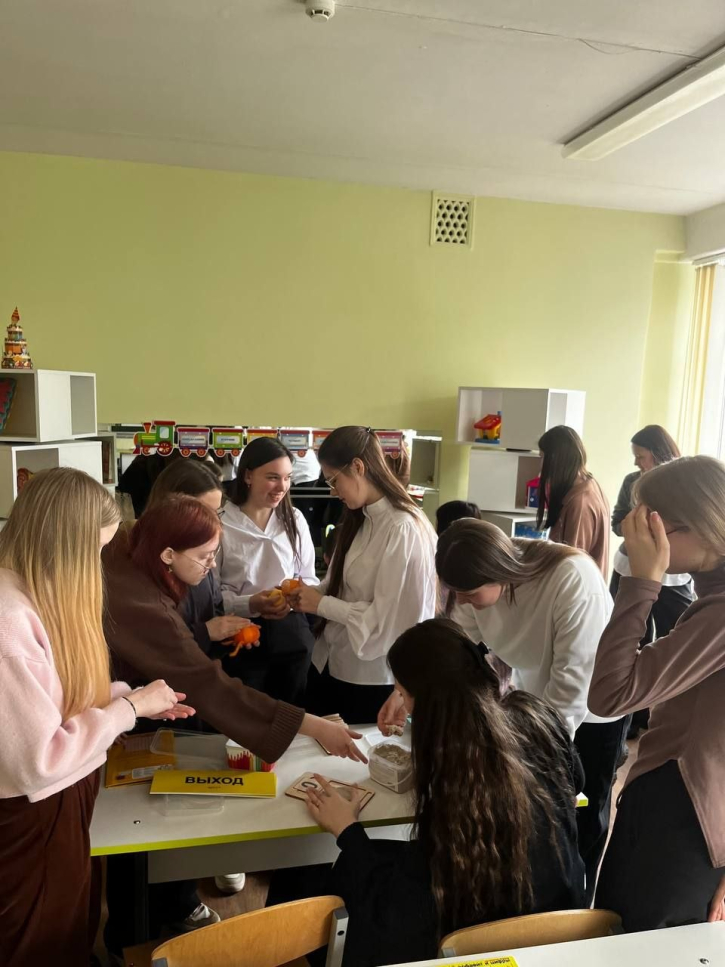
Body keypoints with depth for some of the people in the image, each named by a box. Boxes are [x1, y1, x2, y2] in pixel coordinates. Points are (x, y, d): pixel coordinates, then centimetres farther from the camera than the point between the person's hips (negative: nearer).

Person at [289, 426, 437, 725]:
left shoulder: (402, 530, -23)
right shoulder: (360, 519, 4)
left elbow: (386, 618, -24)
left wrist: (321, 604, -16)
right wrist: (310, 594, -9)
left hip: (372, 678, -7)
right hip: (330, 663, 8)